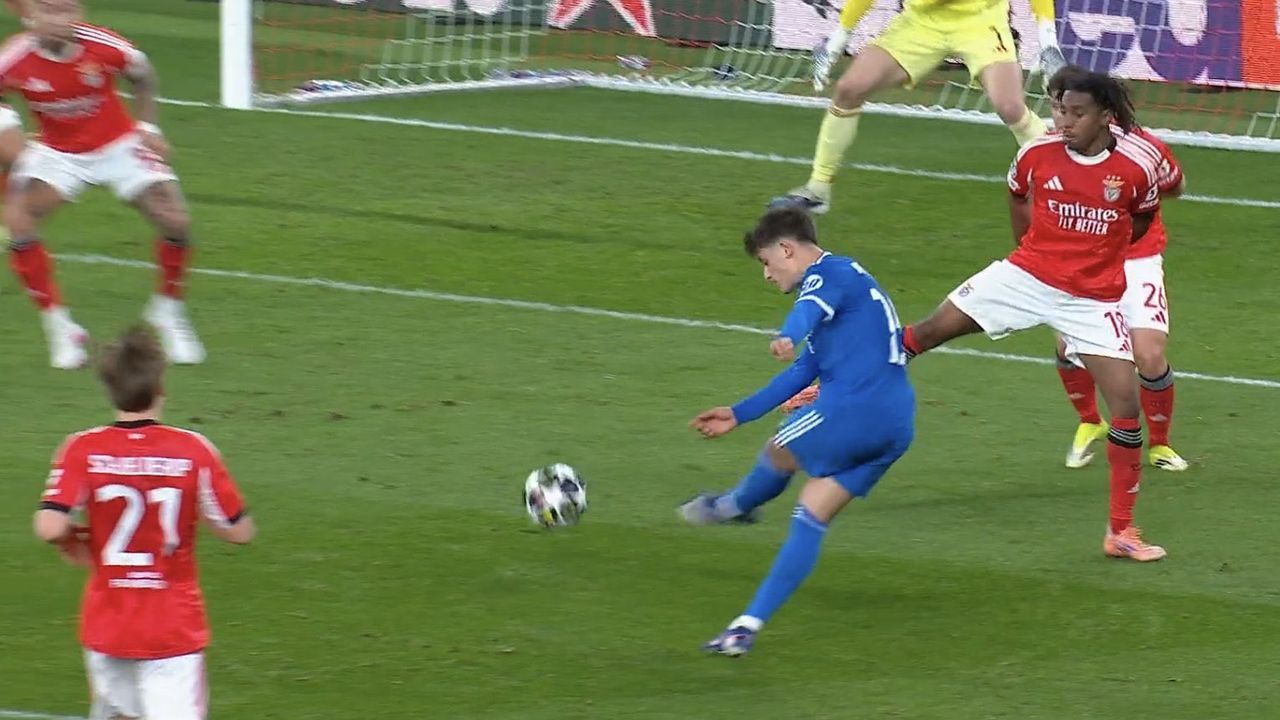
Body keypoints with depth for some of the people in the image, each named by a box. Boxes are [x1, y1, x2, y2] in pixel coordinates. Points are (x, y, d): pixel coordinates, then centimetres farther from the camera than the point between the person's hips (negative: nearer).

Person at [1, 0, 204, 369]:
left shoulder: (104, 47, -25)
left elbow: (142, 74, -1)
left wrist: (147, 127, -4)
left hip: (118, 146, 0)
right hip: (57, 154, 0)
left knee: (176, 222, -14)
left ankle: (167, 312, 15)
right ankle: (59, 328, -7)